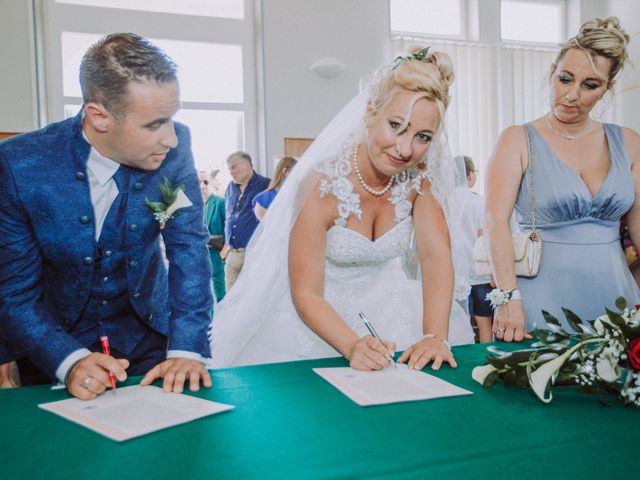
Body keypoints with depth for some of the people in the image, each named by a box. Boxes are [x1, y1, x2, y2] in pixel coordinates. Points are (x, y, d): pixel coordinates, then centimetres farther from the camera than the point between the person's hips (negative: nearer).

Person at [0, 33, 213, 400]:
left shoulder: (174, 149, -16)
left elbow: (189, 247, -13)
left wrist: (187, 349, -24)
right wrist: (70, 361, -30)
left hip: (147, 331, 1)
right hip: (54, 341, 0)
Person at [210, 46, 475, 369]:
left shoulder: (420, 177, -10)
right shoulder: (322, 186, -23)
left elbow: (436, 254, -18)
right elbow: (306, 295, -21)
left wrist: (435, 336, -33)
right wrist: (353, 347, -38)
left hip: (385, 308, 4)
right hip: (317, 316, -4)